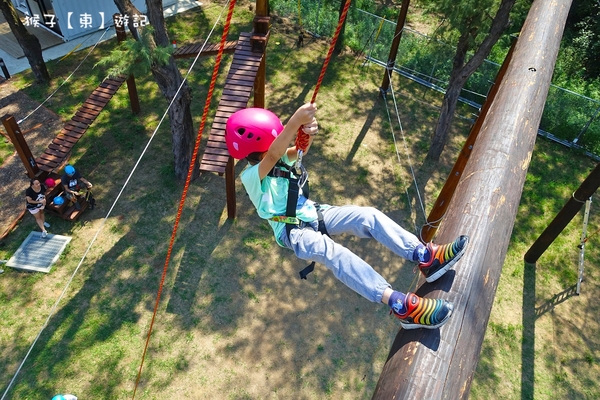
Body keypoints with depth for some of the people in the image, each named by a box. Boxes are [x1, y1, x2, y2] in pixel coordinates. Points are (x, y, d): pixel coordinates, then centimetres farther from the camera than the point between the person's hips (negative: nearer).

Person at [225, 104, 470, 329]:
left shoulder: (278, 159, 8)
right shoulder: (252, 176, -15)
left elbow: (299, 150, -9)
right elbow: (273, 154, -36)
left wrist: (309, 133, -33)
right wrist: (295, 121, -50)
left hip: (313, 214, 8)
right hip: (293, 232, -8)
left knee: (368, 216, -15)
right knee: (331, 251, -39)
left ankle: (426, 257, -21)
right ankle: (401, 306, -47)